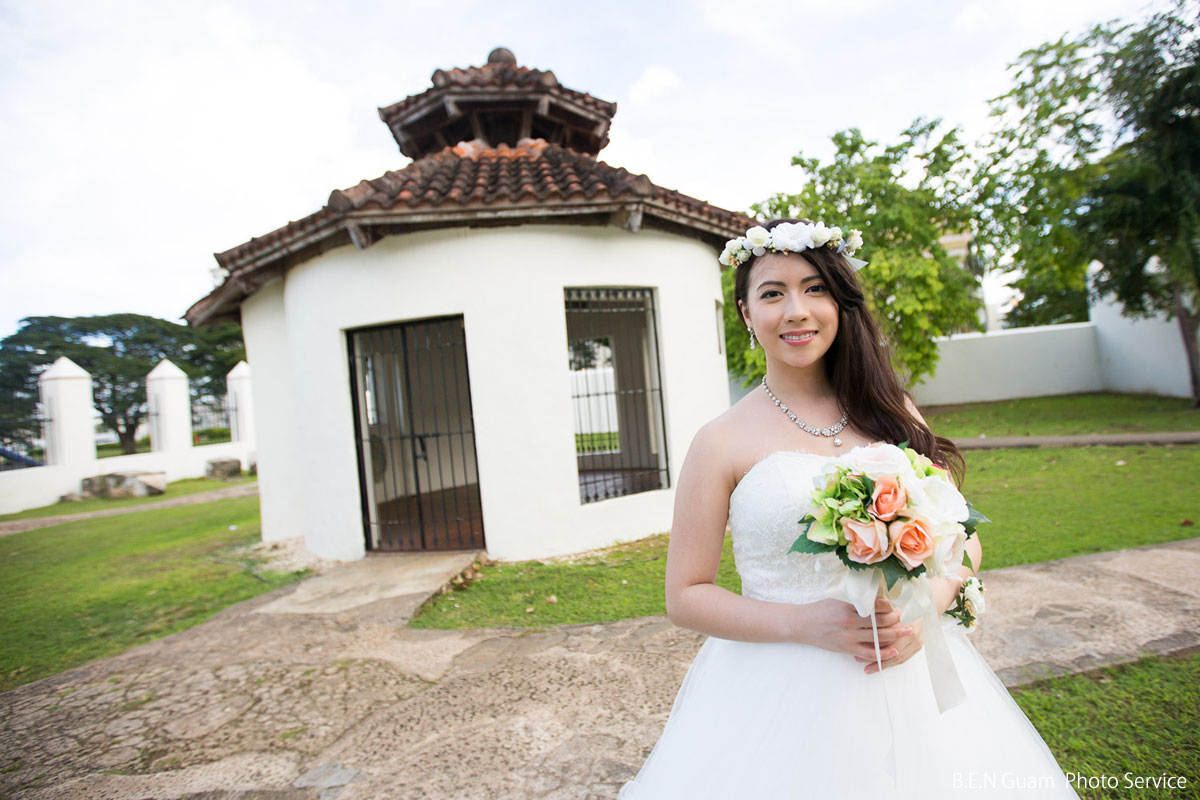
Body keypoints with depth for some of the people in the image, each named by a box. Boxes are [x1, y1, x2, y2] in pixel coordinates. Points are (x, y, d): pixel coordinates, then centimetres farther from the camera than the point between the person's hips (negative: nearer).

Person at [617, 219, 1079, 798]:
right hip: (781, 688, -3)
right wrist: (804, 624, -18)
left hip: (911, 679, 4)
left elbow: (962, 539, 7)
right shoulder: (723, 442, -9)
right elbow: (685, 596, -7)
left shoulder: (890, 413, 2)